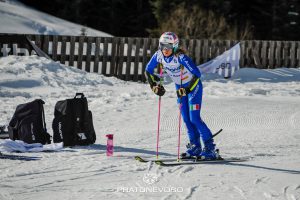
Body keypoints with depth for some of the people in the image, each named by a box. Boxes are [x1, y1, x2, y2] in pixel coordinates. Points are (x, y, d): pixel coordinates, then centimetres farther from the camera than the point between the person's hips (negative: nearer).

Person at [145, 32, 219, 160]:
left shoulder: (180, 57, -32)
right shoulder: (158, 56, -15)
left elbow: (197, 74, -34)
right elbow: (148, 71, 1)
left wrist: (187, 90, -38)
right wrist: (154, 86, -10)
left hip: (193, 86, -6)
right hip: (180, 87, 6)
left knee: (194, 118, -13)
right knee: (186, 119, 6)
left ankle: (210, 148, -6)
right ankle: (195, 146, 18)